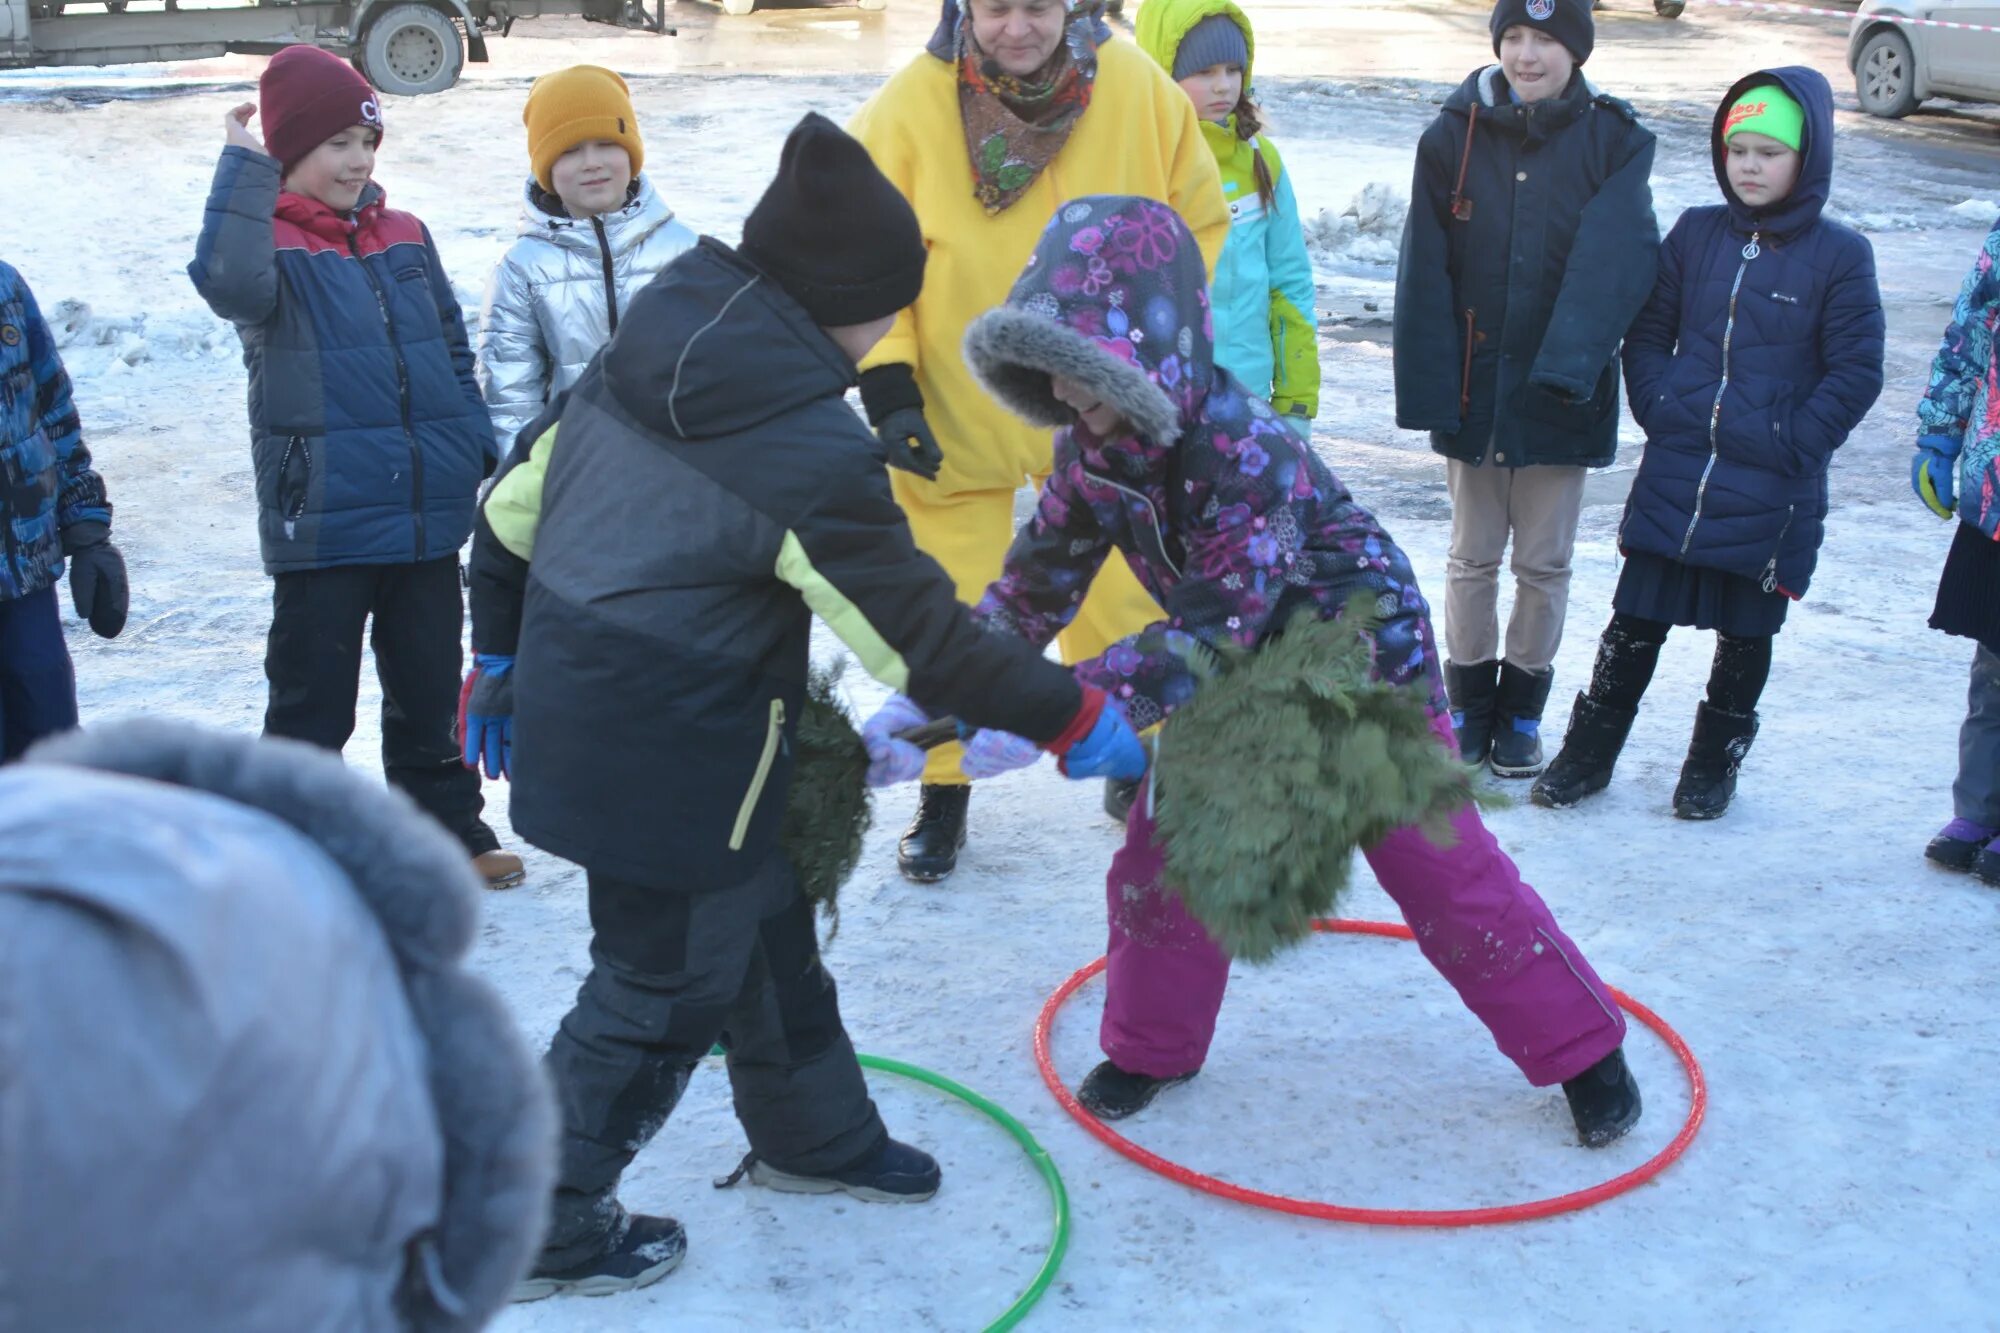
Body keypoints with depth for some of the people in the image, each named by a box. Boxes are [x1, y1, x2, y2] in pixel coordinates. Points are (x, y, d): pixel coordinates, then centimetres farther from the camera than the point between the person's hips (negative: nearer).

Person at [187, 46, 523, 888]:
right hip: (322, 524, -5)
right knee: (313, 700, 4)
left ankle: (447, 827, 32)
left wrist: (479, 451, 10)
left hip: (429, 517, 5)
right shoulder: (267, 242, -6)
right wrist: (247, 167, -28)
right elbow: (228, 283, -31)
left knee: (430, 690, 17)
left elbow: (453, 353, 17)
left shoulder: (405, 239, 10)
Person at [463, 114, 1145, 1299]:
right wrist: (1075, 718, -6)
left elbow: (511, 510, 9)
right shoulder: (812, 450, -23)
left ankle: (815, 1136, 46)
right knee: (664, 988, 11)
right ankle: (546, 1235, 26)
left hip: (578, 719, 9)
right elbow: (924, 638, -18)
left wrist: (501, 652, 23)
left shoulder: (635, 364, 1)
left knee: (764, 927, 25)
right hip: (673, 767, -9)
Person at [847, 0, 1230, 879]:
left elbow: (1198, 223, 3)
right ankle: (944, 794, 27)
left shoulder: (1138, 89, -9)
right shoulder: (907, 109, -14)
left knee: (1118, 602, 10)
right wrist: (887, 386, -16)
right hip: (953, 415, -1)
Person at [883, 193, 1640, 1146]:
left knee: (1442, 872, -1)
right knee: (1161, 851, 6)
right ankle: (1152, 1044, 28)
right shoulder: (1090, 452, -13)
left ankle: (1582, 1049, 17)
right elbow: (1032, 592, -7)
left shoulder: (1243, 448, -37)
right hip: (1242, 674, 7)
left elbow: (1213, 628, -39)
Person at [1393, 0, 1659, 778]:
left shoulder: (1613, 143, -5)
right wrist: (1429, 391, -12)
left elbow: (1615, 260, -18)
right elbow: (1426, 273, -5)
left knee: (1544, 563, 9)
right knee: (1473, 557, 11)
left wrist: (1569, 362, -33)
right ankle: (1468, 704, 27)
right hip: (1474, 387, 1)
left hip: (1561, 397, -1)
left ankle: (1521, 711, 25)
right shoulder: (1453, 137, -2)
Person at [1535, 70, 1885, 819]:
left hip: (1770, 492, -2)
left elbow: (1856, 374, -4)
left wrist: (1794, 443, -10)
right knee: (1636, 618, 5)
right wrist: (1660, 410, -1)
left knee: (1746, 628, 11)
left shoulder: (1840, 257, -5)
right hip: (1676, 473, 2)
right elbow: (1647, 333, 11)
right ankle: (1589, 751, 18)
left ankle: (1715, 760, 28)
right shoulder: (1695, 235, 5)